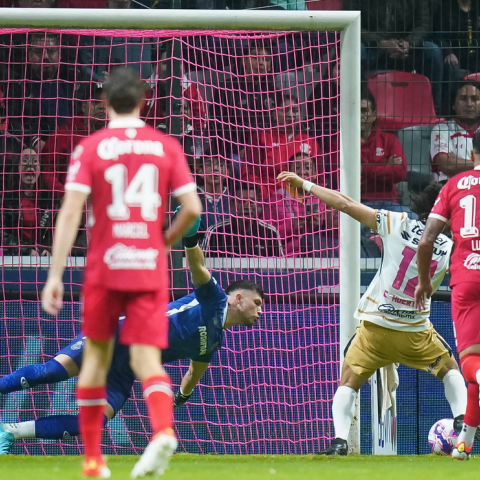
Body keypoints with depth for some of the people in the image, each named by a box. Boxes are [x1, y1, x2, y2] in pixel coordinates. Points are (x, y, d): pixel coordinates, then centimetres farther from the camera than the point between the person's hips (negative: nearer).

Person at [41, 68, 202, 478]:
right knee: (146, 359, -3)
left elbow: (70, 212, -9)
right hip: (150, 268, 1)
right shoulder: (167, 146, 5)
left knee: (97, 354, 14)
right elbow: (192, 208, 0)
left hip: (104, 268, -1)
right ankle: (163, 429, -32)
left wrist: (55, 275, -9)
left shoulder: (90, 148, -1)